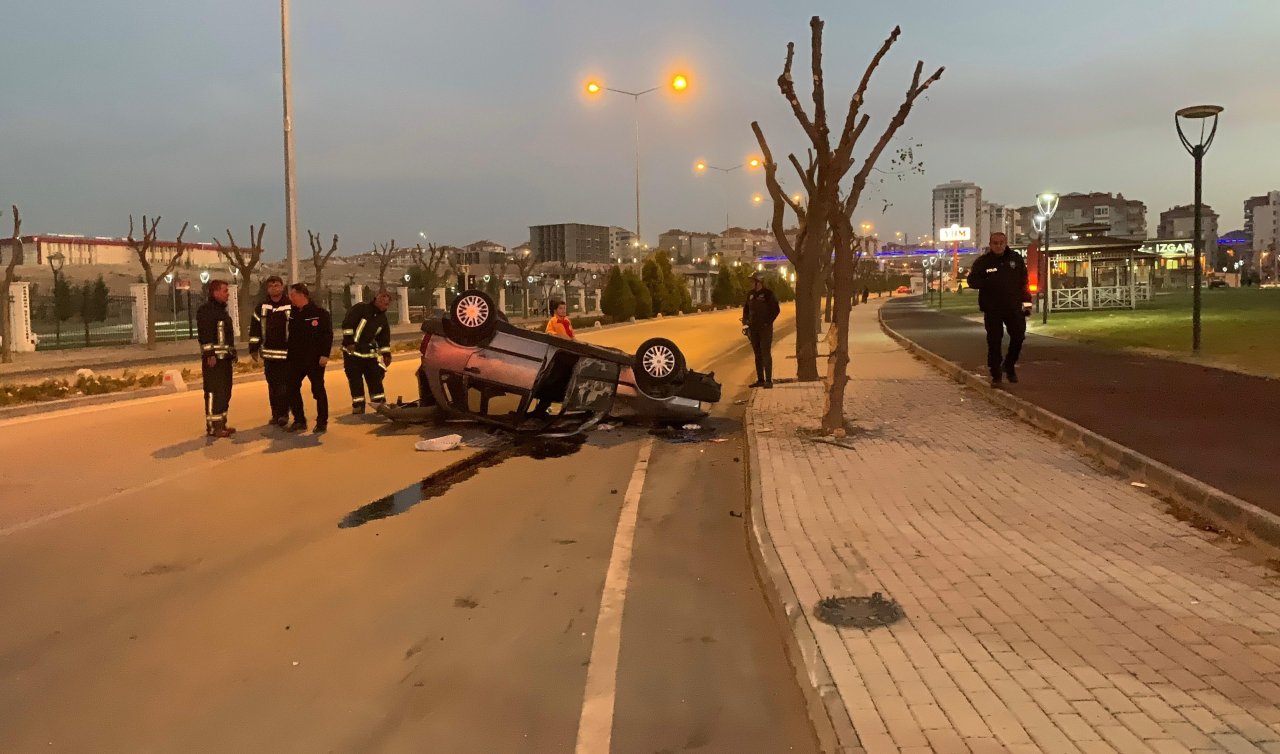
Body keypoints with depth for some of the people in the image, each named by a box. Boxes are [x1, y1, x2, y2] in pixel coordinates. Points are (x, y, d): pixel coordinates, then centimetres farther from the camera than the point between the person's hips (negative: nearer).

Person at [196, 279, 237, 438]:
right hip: (213, 359, -10)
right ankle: (213, 427, -8)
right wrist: (210, 354, -24)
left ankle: (221, 424, 20)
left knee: (225, 392, 12)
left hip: (225, 358, 10)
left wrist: (232, 352, 21)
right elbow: (204, 335, -19)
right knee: (214, 392, -10)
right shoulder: (205, 310, -11)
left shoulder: (222, 309, 20)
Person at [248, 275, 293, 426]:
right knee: (272, 385, 10)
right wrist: (253, 348, 4)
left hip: (286, 353, -4)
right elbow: (255, 328, 9)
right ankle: (275, 414, 18)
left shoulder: (291, 306, -3)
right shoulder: (262, 306, 7)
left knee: (284, 385, -6)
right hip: (268, 353, 4)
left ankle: (283, 414, 0)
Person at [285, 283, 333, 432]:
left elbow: (328, 334, -13)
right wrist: (289, 355, 10)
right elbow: (291, 336, 15)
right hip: (296, 360, 6)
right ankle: (299, 420, 15)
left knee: (318, 390, 1)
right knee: (292, 389, 5)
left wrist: (325, 354, -19)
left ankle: (322, 422, 9)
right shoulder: (293, 314, 10)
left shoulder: (319, 313, -9)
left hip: (315, 359, -6)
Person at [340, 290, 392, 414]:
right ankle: (358, 408, 9)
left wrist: (386, 354, 8)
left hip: (370, 353, 6)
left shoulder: (383, 319, 9)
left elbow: (384, 338, 15)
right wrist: (349, 341, -22)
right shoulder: (361, 308, -11)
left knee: (376, 379, 5)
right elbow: (347, 323, -17)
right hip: (352, 352, -5)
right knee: (355, 382, 0)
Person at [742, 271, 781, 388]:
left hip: (765, 328, -6)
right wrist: (745, 320, 4)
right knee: (757, 354, 10)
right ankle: (760, 380, 16)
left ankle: (768, 380, -4)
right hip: (753, 328, 6)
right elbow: (746, 308, 19)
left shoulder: (768, 294, -8)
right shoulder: (750, 294, 9)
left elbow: (776, 310, -8)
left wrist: (768, 323, -13)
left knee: (766, 354, -7)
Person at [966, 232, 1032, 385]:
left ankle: (1009, 364, 22)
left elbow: (1024, 282, 9)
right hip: (992, 309, -2)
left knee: (1018, 335, -1)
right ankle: (995, 375, 7)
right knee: (994, 342, -1)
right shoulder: (982, 262, 0)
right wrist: (986, 282, -27)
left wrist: (1027, 303, 5)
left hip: (1013, 306, 2)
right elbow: (972, 281, -6)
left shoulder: (1016, 259, 6)